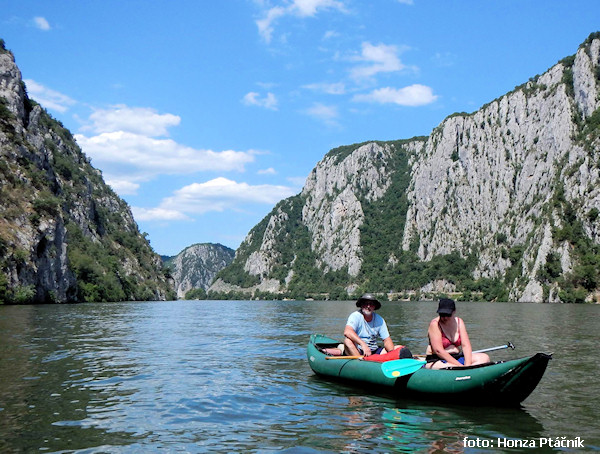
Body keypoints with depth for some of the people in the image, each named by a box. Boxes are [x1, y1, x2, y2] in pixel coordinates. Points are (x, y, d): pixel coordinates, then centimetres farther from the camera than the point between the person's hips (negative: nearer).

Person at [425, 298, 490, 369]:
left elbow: (466, 345, -5)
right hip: (436, 361, -7)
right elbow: (438, 351, -21)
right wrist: (460, 366, -25)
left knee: (485, 358, -13)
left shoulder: (459, 322, 4)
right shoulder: (435, 324, -13)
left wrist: (467, 365, -22)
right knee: (453, 368, -39)